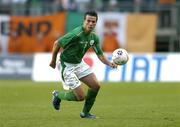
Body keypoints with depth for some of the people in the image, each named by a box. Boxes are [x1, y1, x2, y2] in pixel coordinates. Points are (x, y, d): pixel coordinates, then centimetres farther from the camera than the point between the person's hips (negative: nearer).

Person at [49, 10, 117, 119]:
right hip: (67, 66, -8)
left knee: (96, 86, 0)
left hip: (79, 63, 8)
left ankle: (85, 113, 19)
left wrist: (109, 63, -19)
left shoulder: (94, 37, -4)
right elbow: (57, 43, -18)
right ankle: (58, 95, 18)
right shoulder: (76, 34, -28)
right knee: (81, 96, -9)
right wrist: (53, 60, -7)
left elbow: (100, 55, 0)